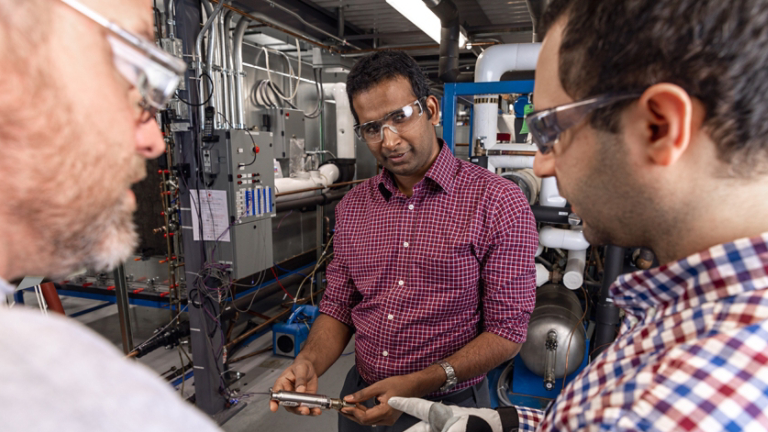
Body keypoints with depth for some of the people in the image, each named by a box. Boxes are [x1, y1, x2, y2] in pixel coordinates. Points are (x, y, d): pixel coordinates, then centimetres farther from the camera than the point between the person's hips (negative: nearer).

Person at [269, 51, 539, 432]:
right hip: (361, 400, 5)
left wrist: (417, 385, -24)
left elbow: (507, 331, -15)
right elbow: (338, 307, 5)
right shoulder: (352, 207, 0)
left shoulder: (498, 203, -16)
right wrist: (309, 363, -14)